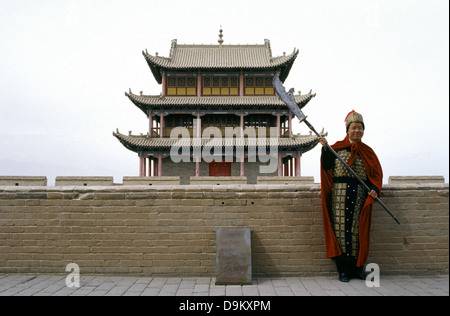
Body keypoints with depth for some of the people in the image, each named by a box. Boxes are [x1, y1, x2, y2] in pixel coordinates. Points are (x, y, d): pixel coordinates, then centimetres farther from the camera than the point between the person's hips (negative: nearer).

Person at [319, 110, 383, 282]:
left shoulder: (367, 152, 11)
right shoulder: (338, 147, 6)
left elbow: (376, 174, 8)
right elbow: (326, 167, -1)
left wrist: (374, 189, -10)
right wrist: (325, 148, -13)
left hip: (360, 195, 2)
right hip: (340, 193, -2)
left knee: (358, 230, 3)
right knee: (341, 228, -3)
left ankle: (358, 267, 14)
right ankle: (343, 269, 3)